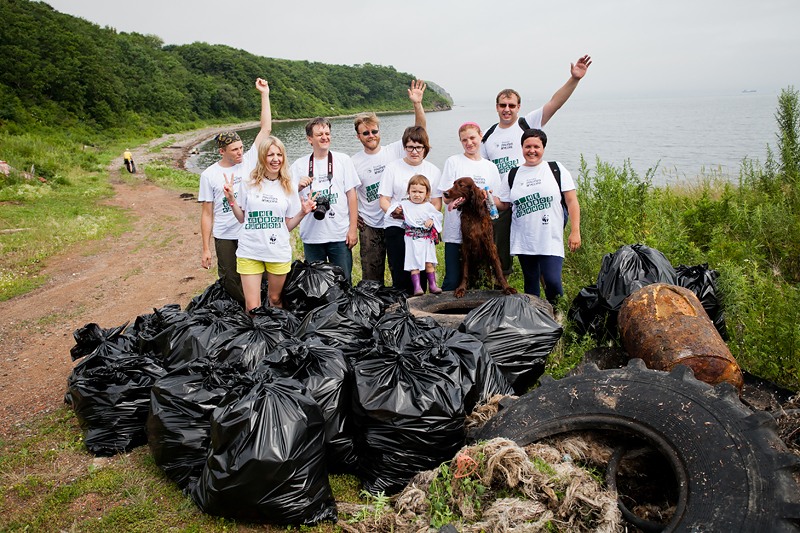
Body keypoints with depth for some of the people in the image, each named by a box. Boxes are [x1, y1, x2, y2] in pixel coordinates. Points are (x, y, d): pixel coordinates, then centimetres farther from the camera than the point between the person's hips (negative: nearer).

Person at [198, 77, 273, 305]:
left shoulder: (249, 160, -1)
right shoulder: (209, 175, -4)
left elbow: (266, 129, -4)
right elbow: (207, 213, -2)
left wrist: (264, 93, -7)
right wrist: (205, 249, -4)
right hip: (225, 237, -1)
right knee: (230, 281, 8)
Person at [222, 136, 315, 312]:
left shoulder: (288, 187, 3)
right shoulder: (248, 184, 0)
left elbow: (288, 225, 6)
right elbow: (242, 219, 8)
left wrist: (303, 212, -10)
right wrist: (231, 199, -6)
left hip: (279, 252, 1)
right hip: (249, 252, -1)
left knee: (275, 300, 14)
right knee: (252, 308, -1)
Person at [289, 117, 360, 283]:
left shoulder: (343, 160, 4)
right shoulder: (299, 165, 5)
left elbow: (352, 195, 2)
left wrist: (353, 228, -4)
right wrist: (299, 187, -16)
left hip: (340, 236, -1)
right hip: (311, 236, 1)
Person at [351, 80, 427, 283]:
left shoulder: (395, 150, -1)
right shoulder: (353, 163, 1)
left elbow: (419, 131, -8)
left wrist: (417, 104, -20)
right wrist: (353, 217, -2)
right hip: (369, 226, 0)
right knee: (372, 278, 7)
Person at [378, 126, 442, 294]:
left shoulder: (433, 171, 10)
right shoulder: (392, 168, 6)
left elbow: (437, 203, 7)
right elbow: (384, 199, 3)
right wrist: (392, 210, -19)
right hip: (396, 226, -1)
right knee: (400, 275, -8)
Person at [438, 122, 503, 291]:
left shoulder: (490, 167, 11)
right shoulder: (453, 162, 2)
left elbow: (499, 203, 11)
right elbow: (447, 197, -4)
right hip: (456, 231, -3)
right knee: (453, 280, -4)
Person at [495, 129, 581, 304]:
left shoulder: (556, 169, 3)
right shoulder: (514, 175, 10)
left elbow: (572, 201, 0)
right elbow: (503, 204, 14)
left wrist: (575, 232, -6)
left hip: (551, 241, -3)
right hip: (523, 242, 3)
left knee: (553, 282, -12)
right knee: (530, 283, 11)